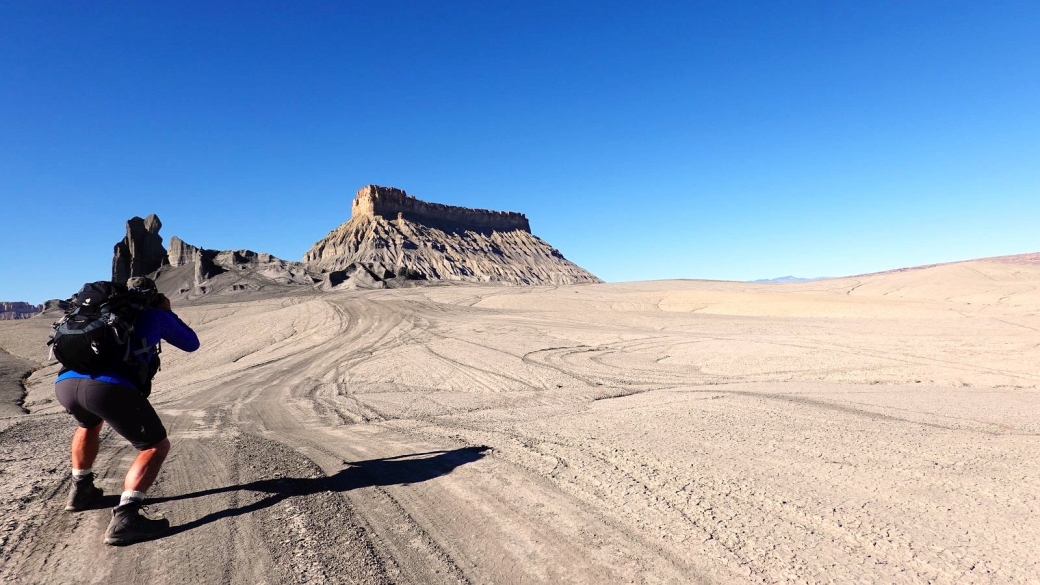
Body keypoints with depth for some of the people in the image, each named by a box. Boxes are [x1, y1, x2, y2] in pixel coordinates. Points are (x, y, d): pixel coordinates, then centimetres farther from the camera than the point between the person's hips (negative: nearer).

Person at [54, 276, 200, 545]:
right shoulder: (155, 314, 20)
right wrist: (167, 313, 42)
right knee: (156, 447, 8)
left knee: (90, 423, 40)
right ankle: (124, 519, -8)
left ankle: (80, 491, 45)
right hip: (110, 387, -6)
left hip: (65, 382, 6)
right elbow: (191, 343, 33)